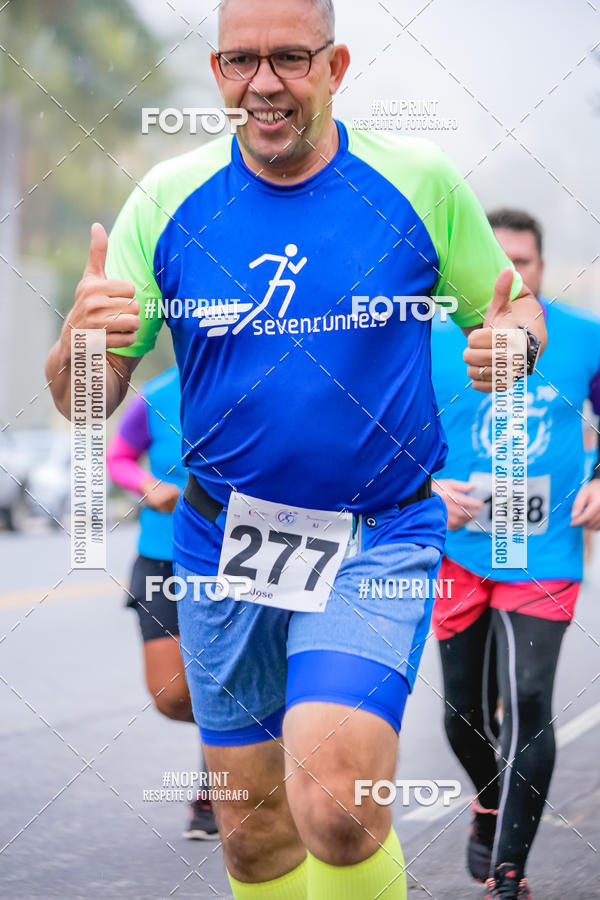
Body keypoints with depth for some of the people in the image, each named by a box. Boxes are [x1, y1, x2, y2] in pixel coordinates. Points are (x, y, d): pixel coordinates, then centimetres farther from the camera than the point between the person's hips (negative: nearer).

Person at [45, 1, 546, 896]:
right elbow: (85, 401, -1)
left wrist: (513, 341, -17)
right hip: (222, 547, 3)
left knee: (335, 805, -23)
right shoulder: (167, 199, -2)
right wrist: (81, 345, -25)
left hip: (378, 539, -3)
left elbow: (515, 310, 8)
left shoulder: (422, 183, -5)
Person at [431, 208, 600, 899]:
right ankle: (490, 807, 43)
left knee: (527, 703, -15)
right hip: (458, 552, 1)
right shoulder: (432, 345, -3)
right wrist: (425, 490, -15)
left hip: (544, 555, -1)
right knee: (465, 713, 10)